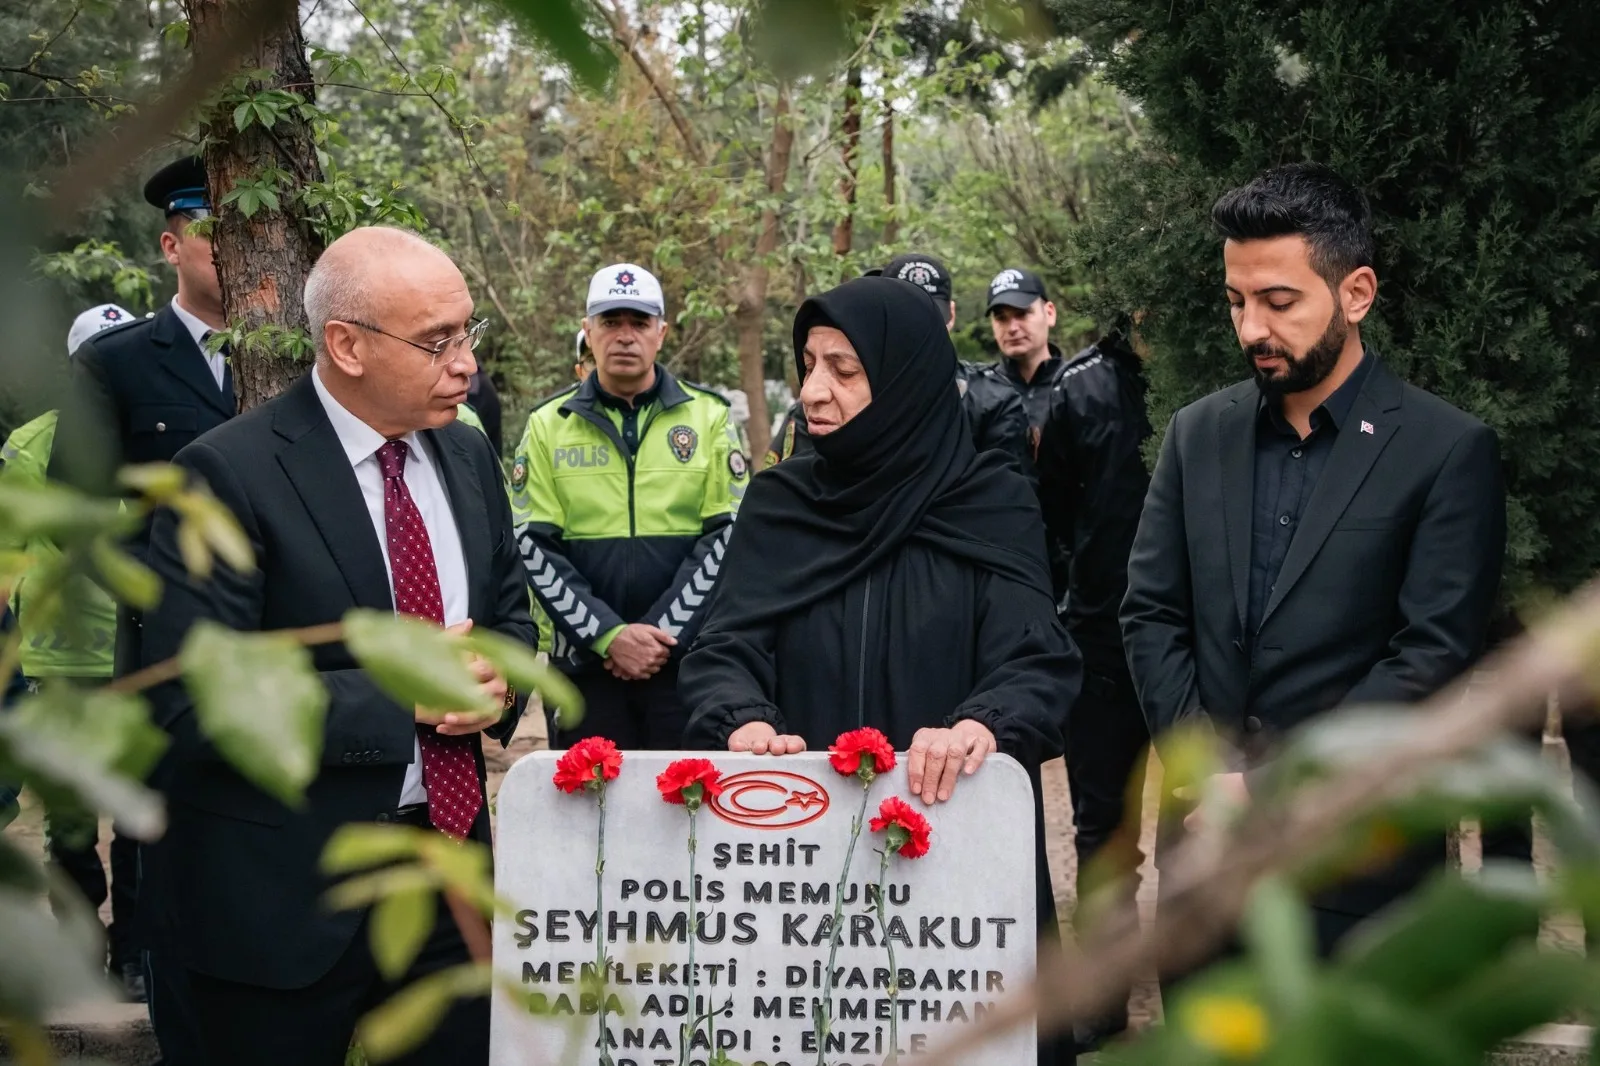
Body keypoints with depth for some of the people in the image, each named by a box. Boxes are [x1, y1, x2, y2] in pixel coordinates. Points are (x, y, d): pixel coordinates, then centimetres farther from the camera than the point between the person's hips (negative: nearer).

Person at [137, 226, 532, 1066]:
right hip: (287, 893, -6)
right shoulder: (229, 475, -16)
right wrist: (401, 697, -21)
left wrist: (498, 681, -4)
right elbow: (192, 709, -21)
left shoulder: (466, 455, 6)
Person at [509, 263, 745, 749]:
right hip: (584, 660, 1)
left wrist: (665, 632, -11)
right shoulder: (549, 423, 5)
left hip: (688, 657, 0)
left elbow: (728, 533, -2)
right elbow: (533, 547, 0)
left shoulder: (708, 417, 4)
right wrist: (607, 635, -11)